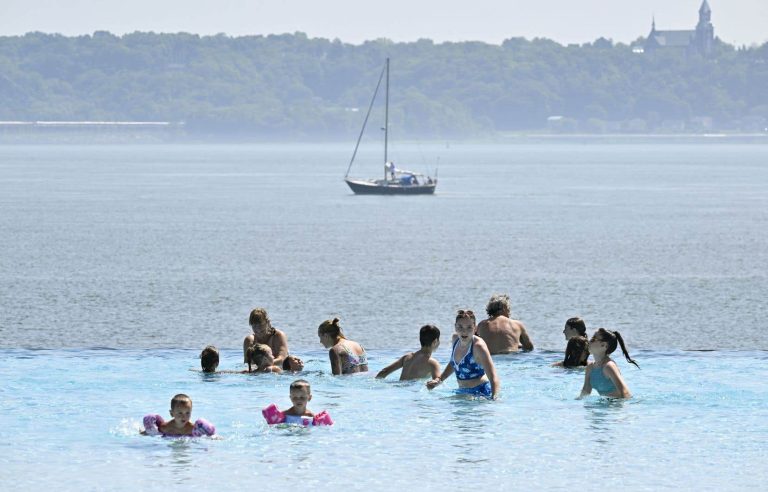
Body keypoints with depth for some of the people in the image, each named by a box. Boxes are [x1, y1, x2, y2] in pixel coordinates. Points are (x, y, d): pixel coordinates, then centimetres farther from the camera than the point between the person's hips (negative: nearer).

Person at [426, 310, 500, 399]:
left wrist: (493, 398, -40)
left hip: (480, 392, -7)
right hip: (462, 391, 7)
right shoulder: (456, 339, 1)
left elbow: (494, 378, -26)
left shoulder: (478, 346, -21)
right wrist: (439, 379, 13)